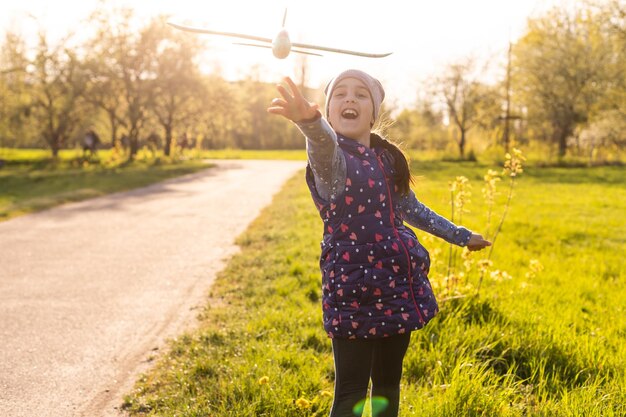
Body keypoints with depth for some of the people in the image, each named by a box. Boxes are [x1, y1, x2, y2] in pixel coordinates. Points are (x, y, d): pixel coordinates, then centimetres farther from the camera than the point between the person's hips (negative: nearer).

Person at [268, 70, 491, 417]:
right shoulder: (331, 159, -11)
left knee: (388, 381, 17)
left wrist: (460, 236, 35)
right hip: (354, 289, -7)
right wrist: (310, 122, -61)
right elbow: (325, 145, -37)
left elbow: (412, 209, 25)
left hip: (398, 285, 7)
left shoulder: (387, 159, 9)